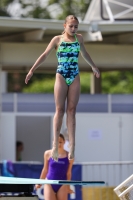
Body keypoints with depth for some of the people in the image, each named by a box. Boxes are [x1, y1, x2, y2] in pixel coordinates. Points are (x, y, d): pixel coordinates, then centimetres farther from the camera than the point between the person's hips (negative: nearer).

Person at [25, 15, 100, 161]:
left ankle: (72, 146, -8)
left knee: (71, 111, -2)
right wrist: (32, 70, -5)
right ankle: (55, 145, -8)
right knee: (59, 110, -6)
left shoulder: (79, 38, 11)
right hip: (61, 77, -2)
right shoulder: (57, 39, 3)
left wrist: (94, 67, 40)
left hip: (75, 78, 2)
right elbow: (44, 55, 3)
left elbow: (84, 54, 28)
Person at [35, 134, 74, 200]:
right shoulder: (48, 154, 1)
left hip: (62, 185, 0)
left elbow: (68, 173, 4)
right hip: (49, 183, 0)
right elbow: (45, 169, 11)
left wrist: (68, 187, 4)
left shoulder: (69, 156, -2)